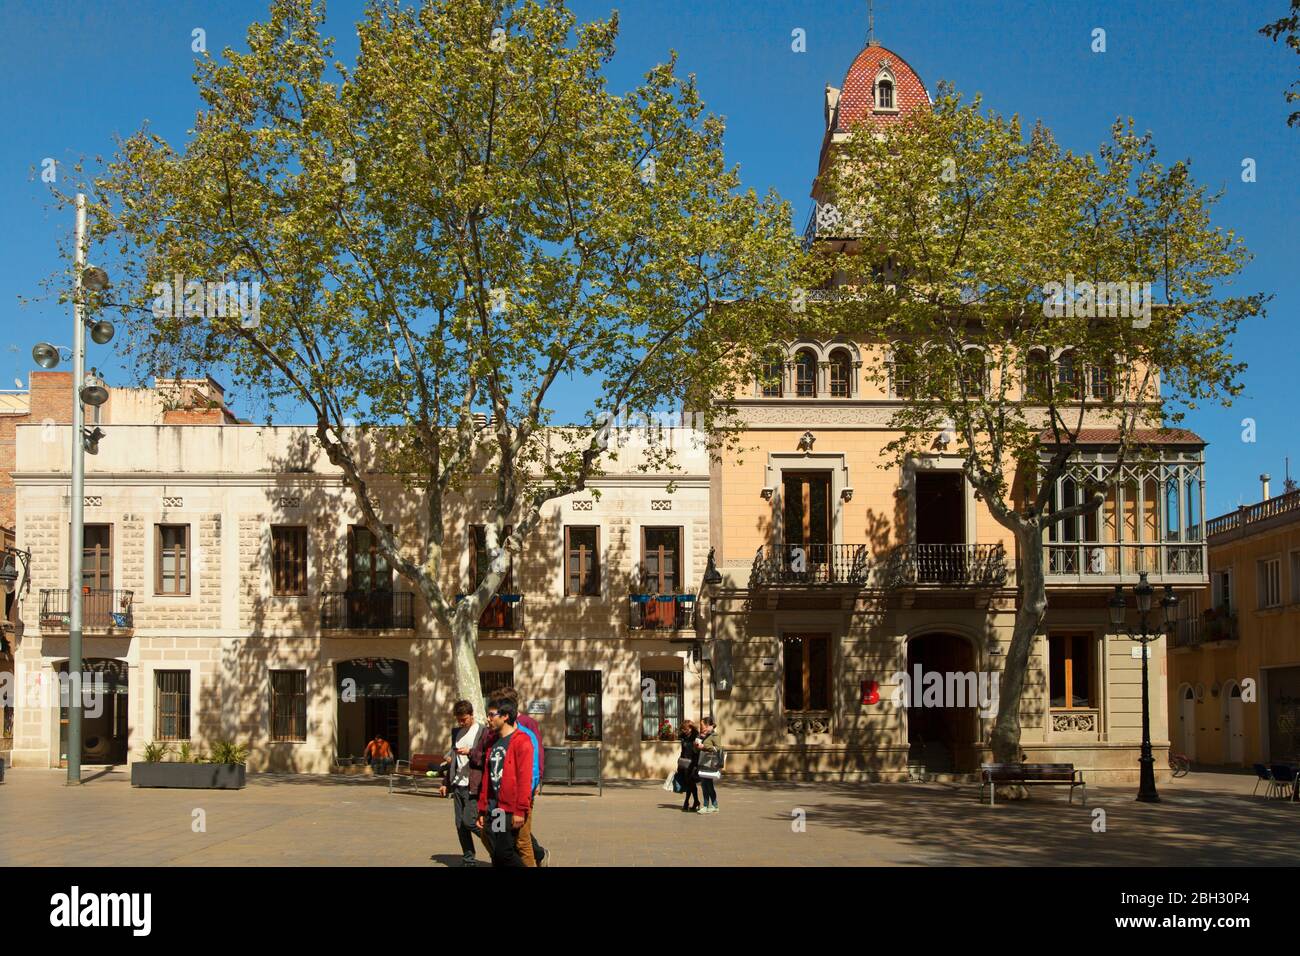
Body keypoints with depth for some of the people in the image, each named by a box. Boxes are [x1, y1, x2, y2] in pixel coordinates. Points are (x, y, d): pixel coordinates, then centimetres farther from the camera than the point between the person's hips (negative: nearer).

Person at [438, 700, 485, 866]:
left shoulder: (483, 732, -8)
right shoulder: (456, 731, 14)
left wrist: (470, 752, -22)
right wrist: (445, 782, 18)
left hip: (473, 786, -7)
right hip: (457, 785, 7)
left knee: (469, 821, -13)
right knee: (460, 825, 6)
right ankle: (468, 859, 14)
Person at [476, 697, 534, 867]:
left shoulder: (521, 741, -9)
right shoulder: (493, 742, 17)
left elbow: (525, 777, -15)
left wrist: (520, 810, -20)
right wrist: (482, 810, 16)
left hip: (510, 810, -8)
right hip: (493, 809, 8)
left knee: (505, 852, -11)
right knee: (496, 855, 7)